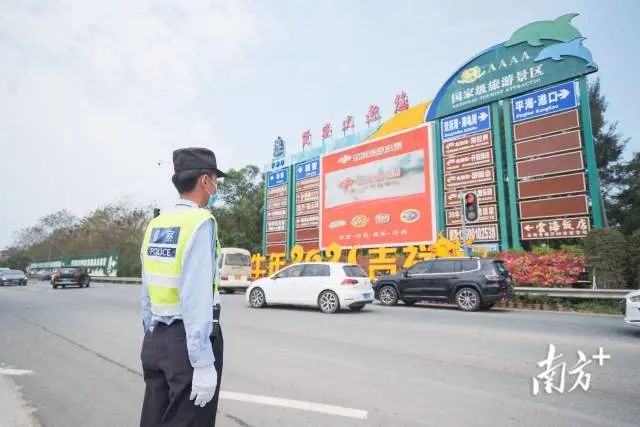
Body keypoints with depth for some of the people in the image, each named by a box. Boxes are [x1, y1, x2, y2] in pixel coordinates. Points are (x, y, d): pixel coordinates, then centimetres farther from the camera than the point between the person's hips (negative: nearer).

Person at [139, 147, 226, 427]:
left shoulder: (155, 225, 7)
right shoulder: (201, 223, -16)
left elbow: (147, 292, 9)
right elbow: (196, 297, -23)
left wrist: (152, 335, 18)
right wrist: (203, 363, -20)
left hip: (156, 339, 8)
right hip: (188, 341, -8)